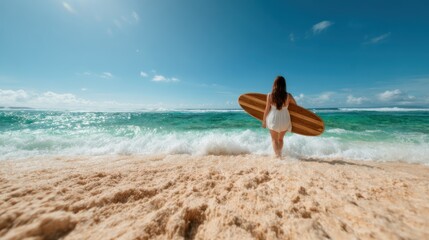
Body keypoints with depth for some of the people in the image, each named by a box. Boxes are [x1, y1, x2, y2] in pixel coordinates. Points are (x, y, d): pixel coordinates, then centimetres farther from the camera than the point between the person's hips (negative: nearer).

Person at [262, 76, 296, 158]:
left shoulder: (270, 95, -9)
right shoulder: (288, 96, -4)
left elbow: (267, 109, -6)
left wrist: (264, 120, 4)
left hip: (273, 119, -2)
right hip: (285, 120, 2)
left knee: (274, 139, 13)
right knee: (280, 139, 23)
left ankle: (277, 156, 6)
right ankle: (279, 155, 31)